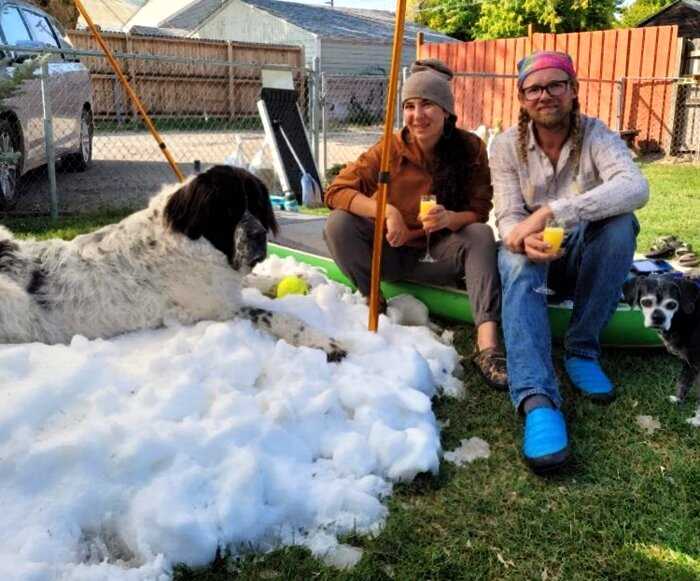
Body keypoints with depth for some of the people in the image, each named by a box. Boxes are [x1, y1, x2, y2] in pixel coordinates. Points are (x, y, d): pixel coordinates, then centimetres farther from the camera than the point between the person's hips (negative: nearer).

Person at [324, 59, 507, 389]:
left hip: (439, 255, 1)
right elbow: (336, 191, -17)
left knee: (481, 235, -29)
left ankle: (487, 344, -41)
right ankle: (374, 305, -15)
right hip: (392, 251, 0)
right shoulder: (390, 150, -13)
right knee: (338, 224, -24)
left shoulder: (470, 148, -10)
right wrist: (386, 211, -34)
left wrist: (450, 218, -32)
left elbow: (480, 212, -8)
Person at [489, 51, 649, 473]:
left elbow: (636, 188, -32)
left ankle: (582, 350, -21)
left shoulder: (596, 135, -11)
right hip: (532, 253, 0)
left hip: (583, 255, 0)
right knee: (517, 262, -35)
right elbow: (508, 217, -13)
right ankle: (537, 399, -51)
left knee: (622, 222, -30)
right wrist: (525, 238, -40)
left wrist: (551, 211, -42)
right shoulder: (507, 146, -6)